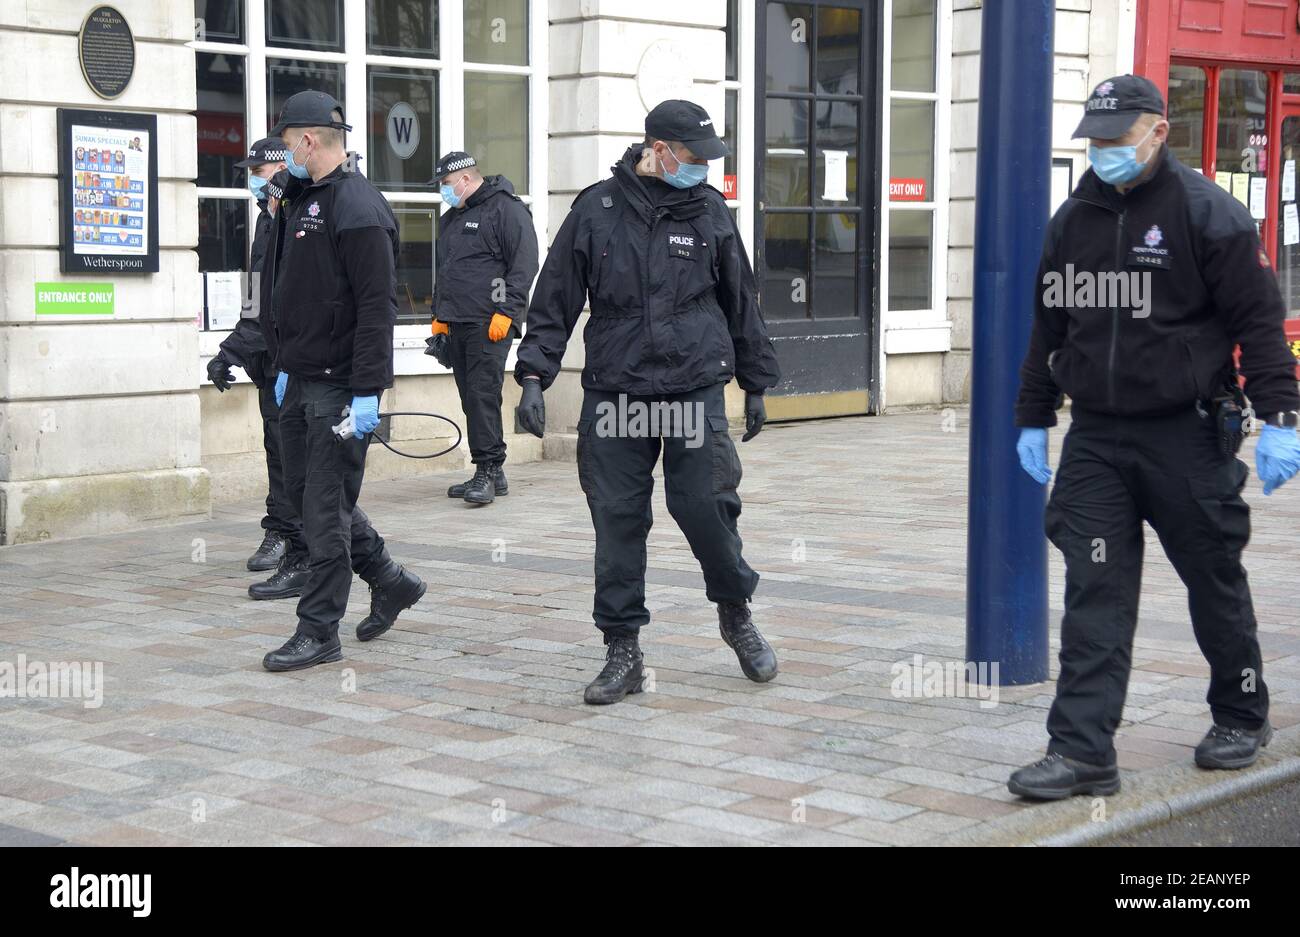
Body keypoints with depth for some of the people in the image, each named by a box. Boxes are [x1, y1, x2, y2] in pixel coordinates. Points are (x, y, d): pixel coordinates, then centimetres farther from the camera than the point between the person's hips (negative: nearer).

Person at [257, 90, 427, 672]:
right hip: (301, 379, 10)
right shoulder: (302, 201, 15)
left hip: (340, 385, -10)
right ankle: (390, 583, 29)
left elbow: (377, 307, -20)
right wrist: (284, 365, 23)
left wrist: (367, 393, -23)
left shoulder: (359, 210, -16)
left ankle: (319, 631, 3)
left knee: (325, 504, -5)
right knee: (303, 491, 15)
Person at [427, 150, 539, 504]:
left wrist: (506, 312, -17)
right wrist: (439, 316, 22)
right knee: (471, 397, 7)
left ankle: (487, 470, -12)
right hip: (456, 324, 8)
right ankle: (490, 475, 11)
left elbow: (524, 264, -11)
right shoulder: (451, 218, 22)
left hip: (490, 324, -8)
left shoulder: (507, 209, -4)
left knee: (483, 393, -14)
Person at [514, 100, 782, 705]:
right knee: (617, 521, 0)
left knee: (704, 506, -7)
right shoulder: (596, 211, 2)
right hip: (614, 393, 0)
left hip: (696, 389, 0)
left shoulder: (710, 211, 7)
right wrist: (534, 375, -4)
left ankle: (736, 614, 20)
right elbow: (554, 301, 6)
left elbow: (740, 303, 16)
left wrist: (756, 384, 19)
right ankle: (622, 652, 11)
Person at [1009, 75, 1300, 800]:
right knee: (1095, 592, -3)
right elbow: (1049, 326, 19)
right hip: (1095, 438, 4)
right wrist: (1034, 419, 19)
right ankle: (1083, 752, -4)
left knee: (1215, 580, 11)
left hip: (1186, 435, -4)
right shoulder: (1074, 219, 10)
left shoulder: (1207, 212, -6)